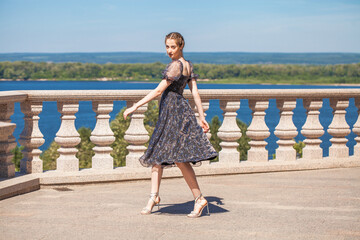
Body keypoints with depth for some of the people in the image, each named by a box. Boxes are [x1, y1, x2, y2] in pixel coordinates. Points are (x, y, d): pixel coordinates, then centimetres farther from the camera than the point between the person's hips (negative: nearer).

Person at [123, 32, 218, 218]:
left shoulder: (176, 65, -15)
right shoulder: (188, 65, 13)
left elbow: (158, 91, -16)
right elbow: (195, 93, 11)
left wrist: (135, 107, -12)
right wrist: (201, 117, 11)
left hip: (174, 110, -10)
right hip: (167, 113, 10)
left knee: (179, 158, -10)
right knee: (155, 154, 11)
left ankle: (199, 199, -6)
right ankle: (154, 196, 14)